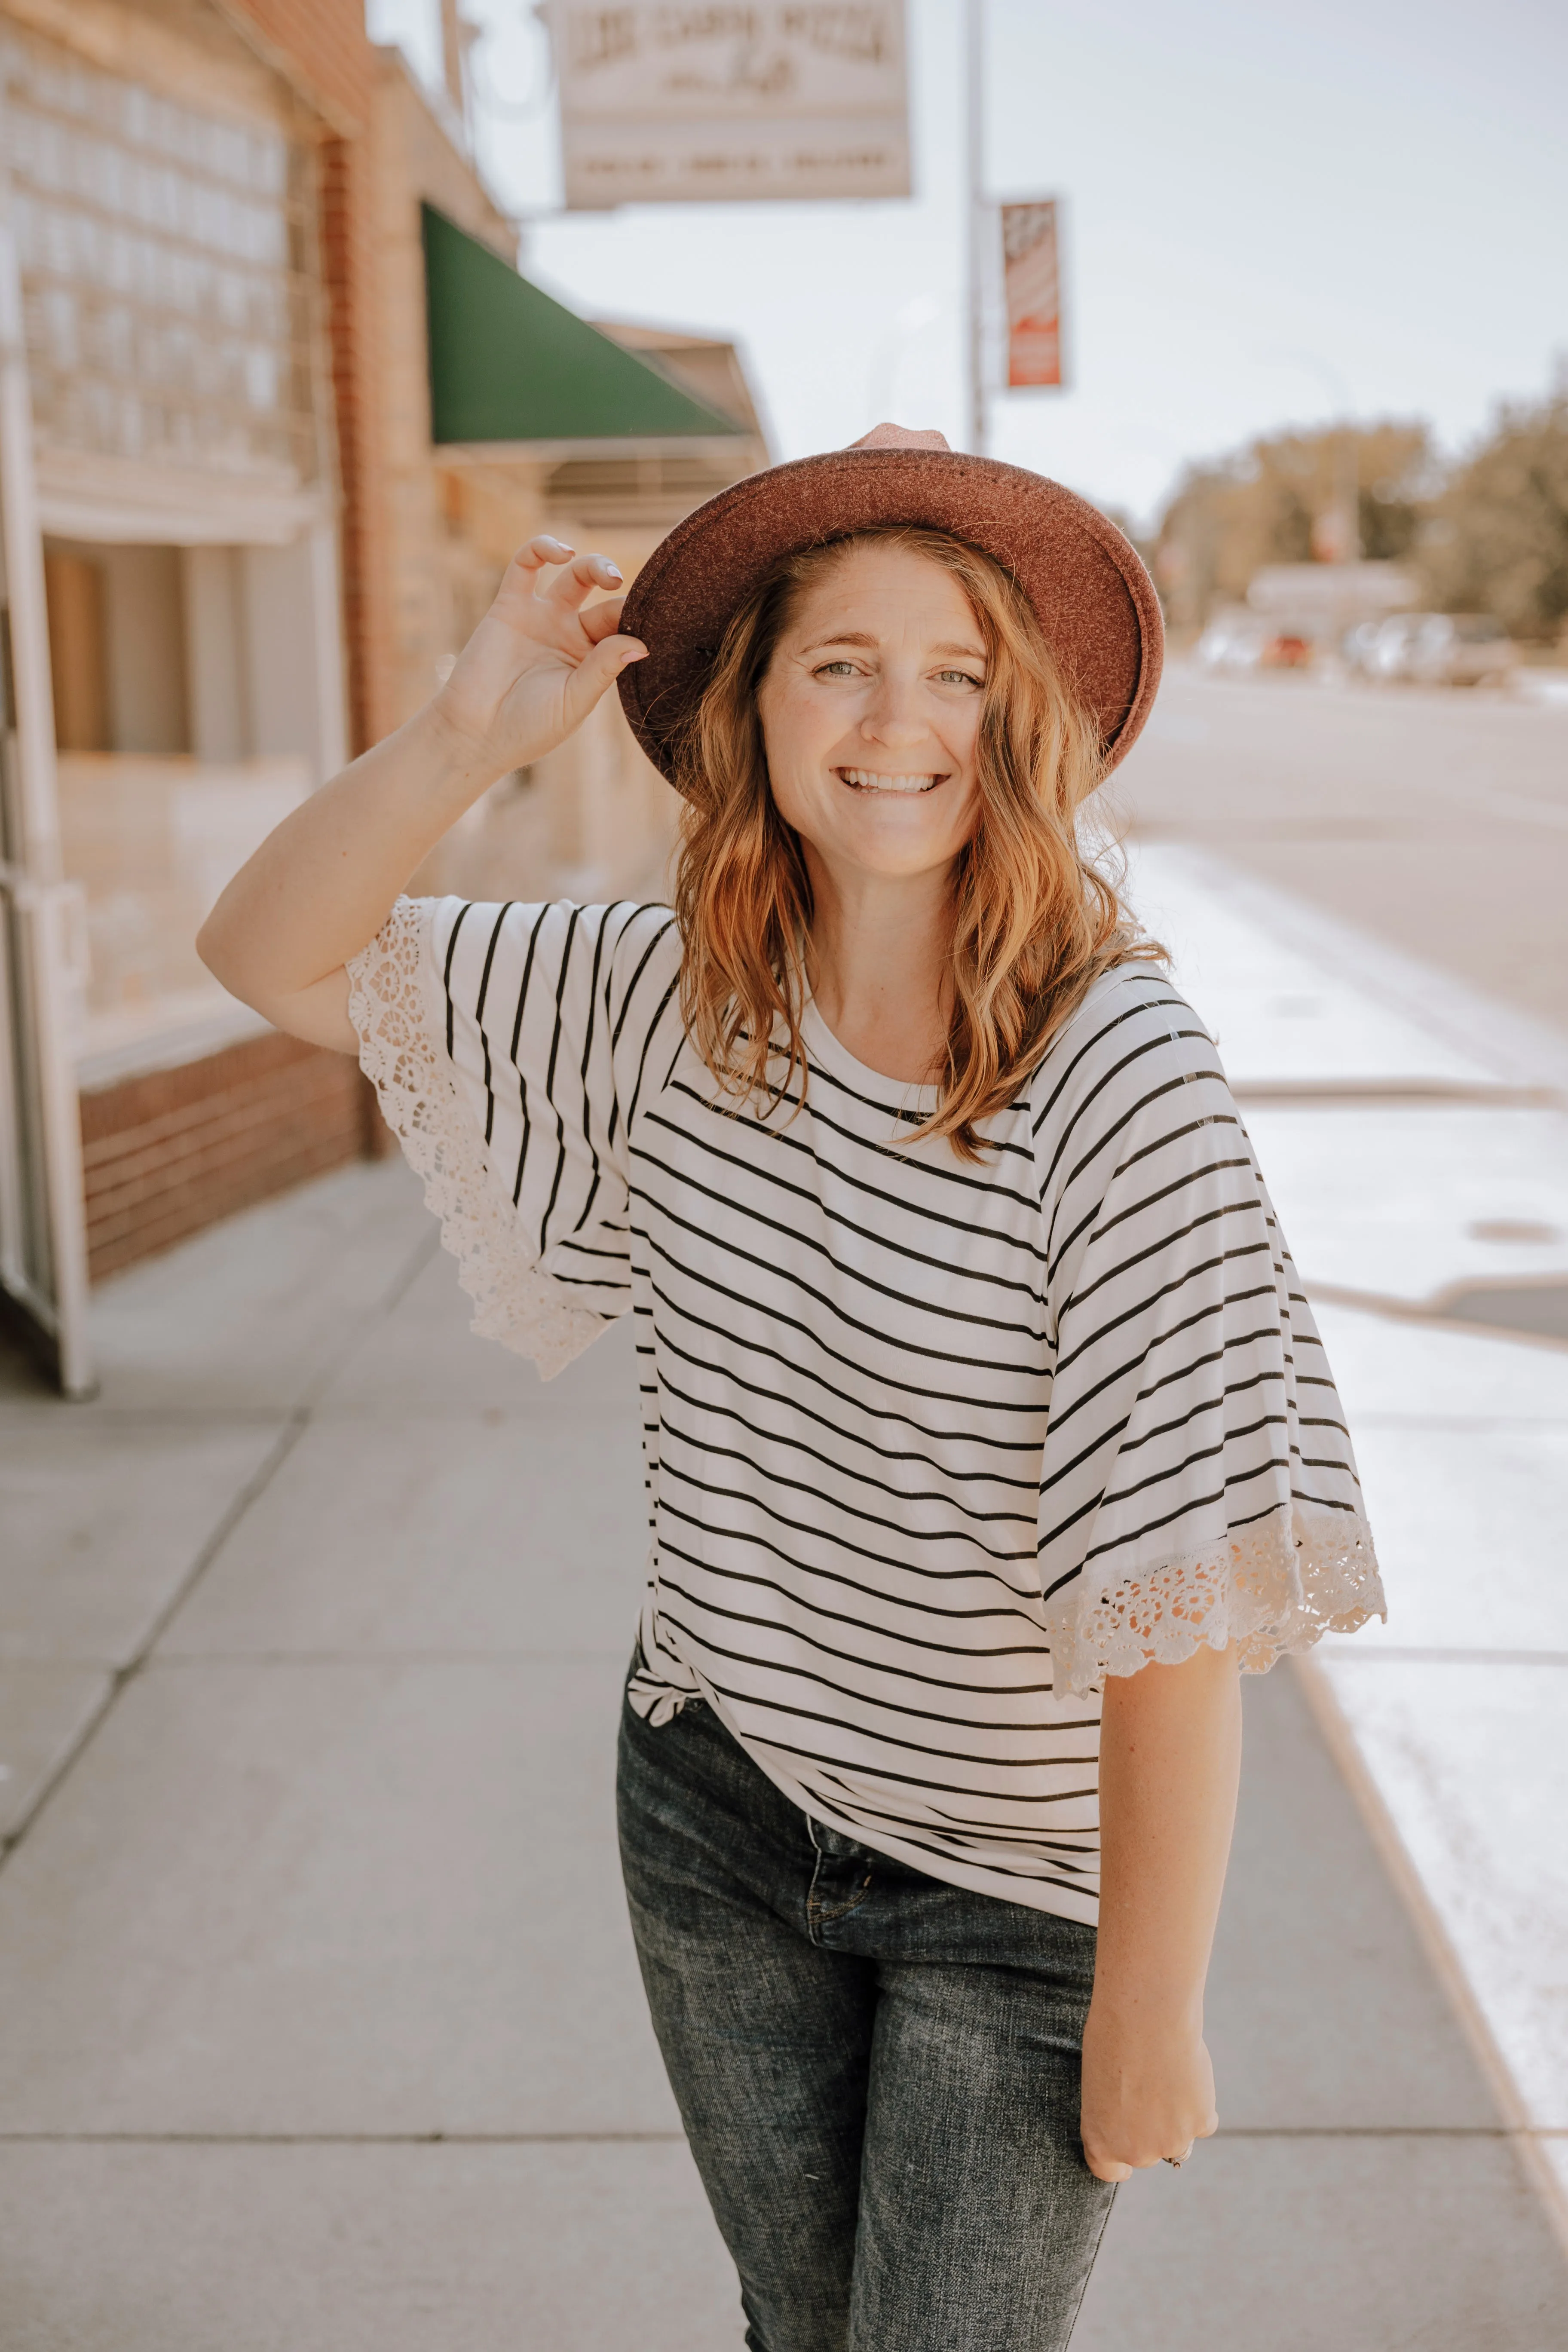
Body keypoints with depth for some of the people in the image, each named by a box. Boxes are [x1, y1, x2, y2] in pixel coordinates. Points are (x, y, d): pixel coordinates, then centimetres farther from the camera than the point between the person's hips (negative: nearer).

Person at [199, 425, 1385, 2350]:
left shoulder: (1113, 1072, -25)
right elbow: (275, 960, -2)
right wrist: (467, 734, -19)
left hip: (1020, 1881, -4)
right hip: (716, 1808, 5)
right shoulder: (677, 1001, -8)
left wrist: (1151, 2002, -16)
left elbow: (1184, 1578, -22)